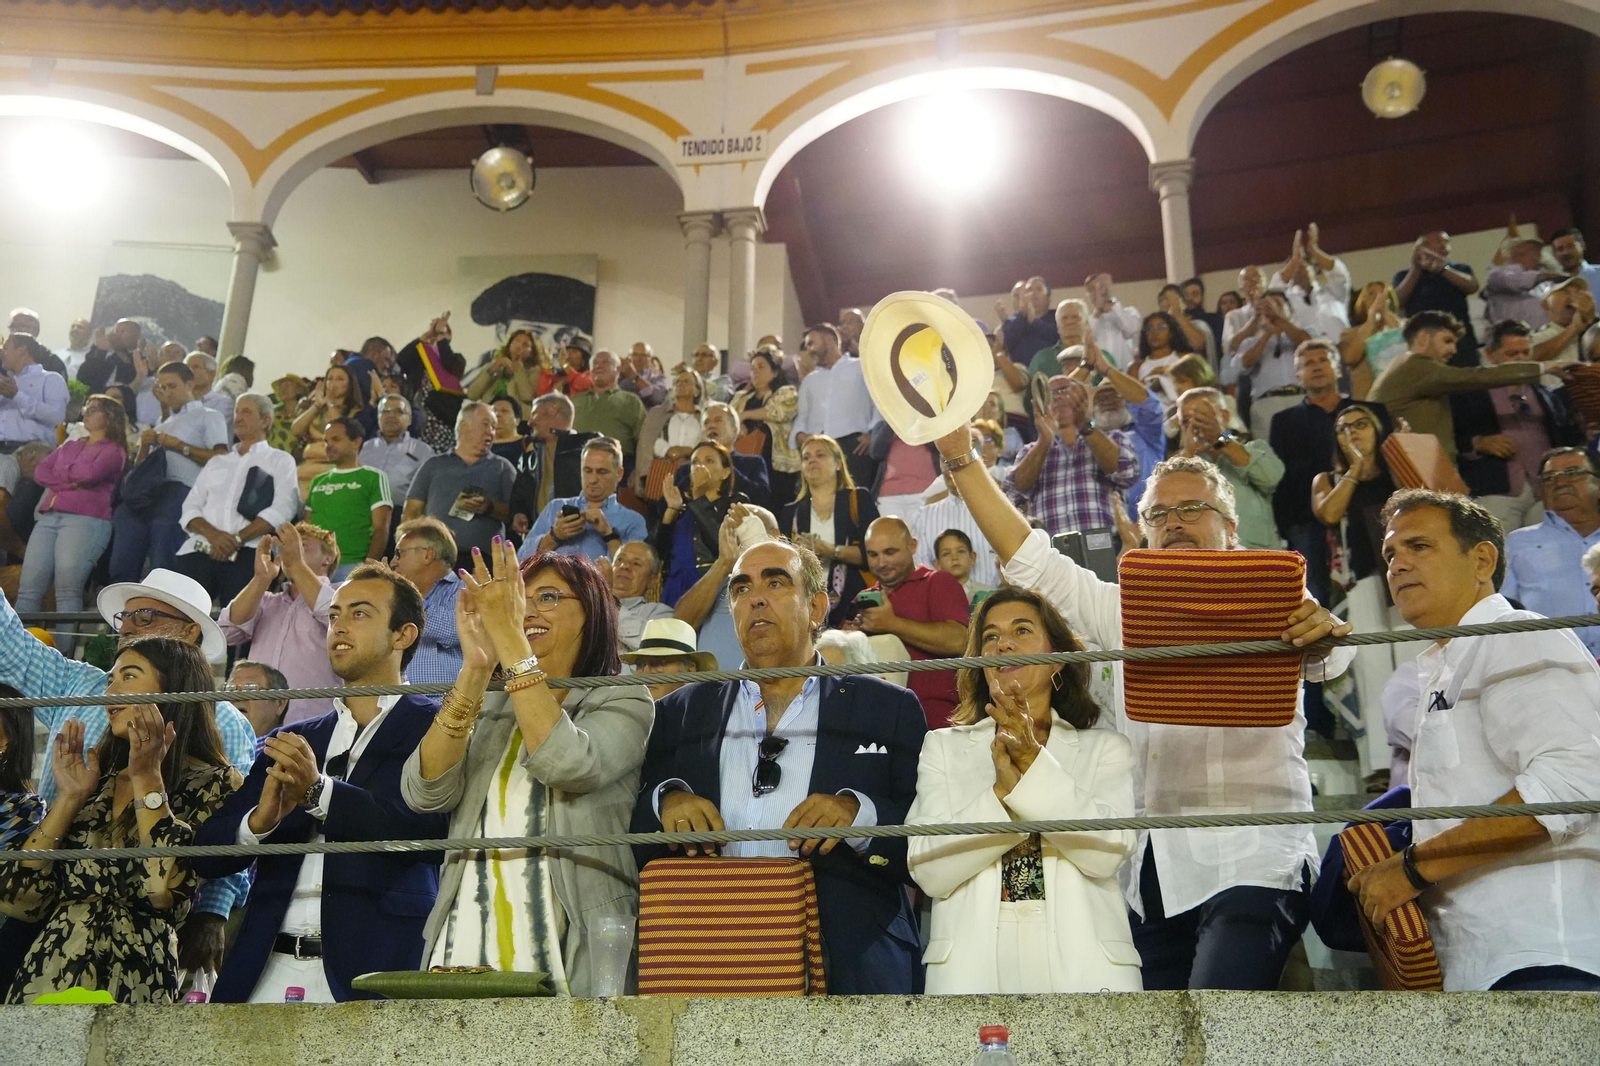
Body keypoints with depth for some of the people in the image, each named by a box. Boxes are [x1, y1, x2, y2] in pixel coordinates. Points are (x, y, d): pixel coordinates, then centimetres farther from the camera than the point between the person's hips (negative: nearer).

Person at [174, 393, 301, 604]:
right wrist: (213, 534, -6)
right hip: (199, 549, 4)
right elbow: (190, 508, 16)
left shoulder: (280, 461, 14)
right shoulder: (217, 463, 27)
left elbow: (281, 510, -1)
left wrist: (237, 539, -13)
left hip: (247, 551, -4)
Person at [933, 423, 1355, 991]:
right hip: (1151, 879, 5)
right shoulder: (1125, 612, 21)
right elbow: (1030, 560, 15)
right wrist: (961, 458, 6)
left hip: (1250, 864, -5)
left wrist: (1318, 631, -40)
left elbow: (1325, 655, -15)